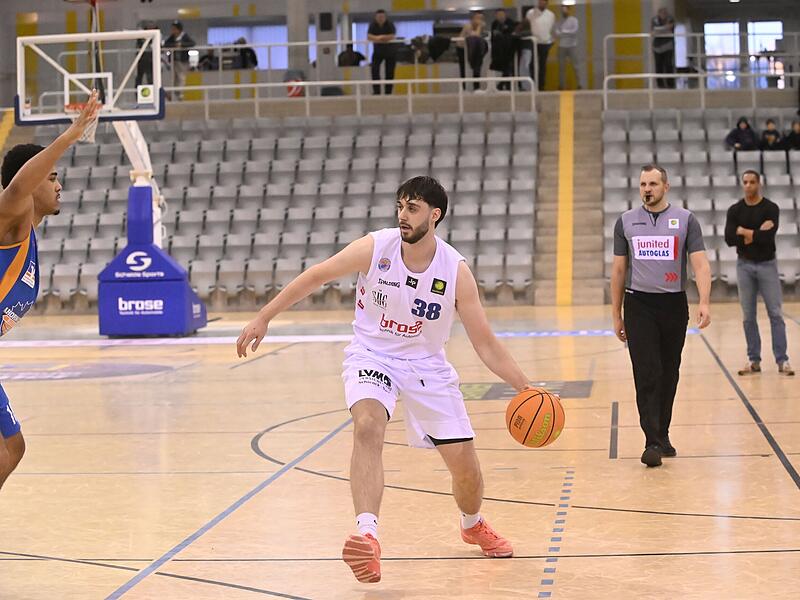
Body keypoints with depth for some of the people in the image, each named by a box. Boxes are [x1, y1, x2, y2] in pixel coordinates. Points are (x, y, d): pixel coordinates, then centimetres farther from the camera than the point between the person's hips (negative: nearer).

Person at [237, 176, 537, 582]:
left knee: (465, 465, 2)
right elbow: (315, 276, -5)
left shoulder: (456, 272, -17)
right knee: (368, 426, -33)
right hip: (371, 356, -1)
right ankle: (367, 535, -41)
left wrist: (526, 389, -22)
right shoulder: (374, 248, -17)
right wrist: (264, 318, -4)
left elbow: (485, 344, -12)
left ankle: (473, 525, 36)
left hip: (427, 366, 1)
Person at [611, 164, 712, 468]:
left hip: (674, 304, 1)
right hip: (639, 305, 0)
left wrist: (704, 302, -21)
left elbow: (700, 263, -6)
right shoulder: (626, 221, 6)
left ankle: (662, 435, 23)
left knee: (669, 375, 9)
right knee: (647, 375, -9)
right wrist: (616, 314, 8)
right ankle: (652, 443, -10)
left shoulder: (685, 220, 1)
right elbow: (619, 269, 10)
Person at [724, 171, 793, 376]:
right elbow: (729, 239, -12)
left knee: (775, 314, -3)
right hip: (744, 265, 2)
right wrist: (757, 233, -16)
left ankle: (782, 360, -1)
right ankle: (754, 360, 12)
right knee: (749, 316, 6)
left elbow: (768, 237, -20)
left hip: (767, 264, -2)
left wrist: (745, 232, -13)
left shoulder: (771, 208, -6)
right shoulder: (735, 210, 2)